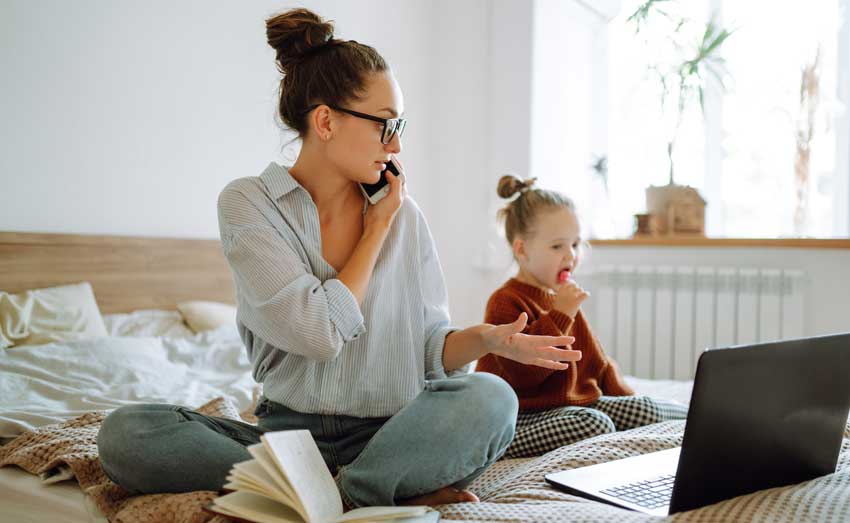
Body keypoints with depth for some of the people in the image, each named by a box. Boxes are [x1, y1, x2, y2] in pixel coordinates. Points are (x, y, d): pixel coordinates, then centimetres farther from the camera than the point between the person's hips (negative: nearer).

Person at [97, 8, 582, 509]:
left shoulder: (404, 214, 4)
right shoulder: (247, 203, -5)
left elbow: (431, 345, 5)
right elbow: (320, 333, -16)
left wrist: (484, 337, -17)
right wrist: (377, 228, -6)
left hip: (391, 436, 0)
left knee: (488, 397, -28)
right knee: (125, 432, -25)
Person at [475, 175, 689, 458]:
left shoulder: (563, 299, 17)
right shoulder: (506, 302, -13)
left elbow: (596, 362, 23)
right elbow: (522, 372, -26)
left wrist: (625, 399, 10)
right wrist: (560, 314, -25)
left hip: (575, 402, 9)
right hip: (525, 417, -9)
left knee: (643, 410, -5)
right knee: (594, 425, -33)